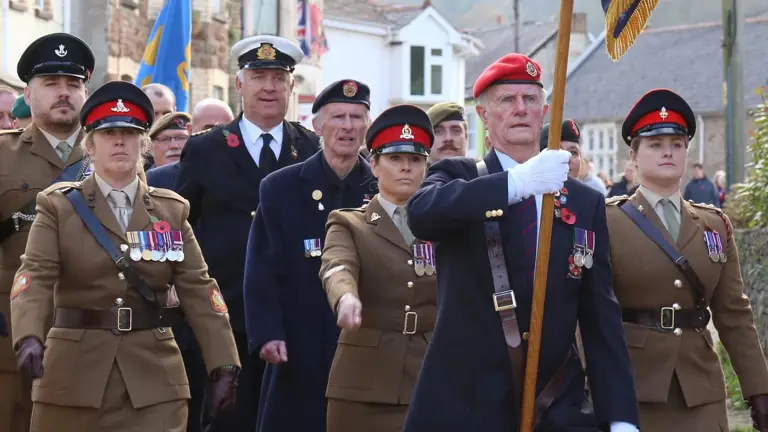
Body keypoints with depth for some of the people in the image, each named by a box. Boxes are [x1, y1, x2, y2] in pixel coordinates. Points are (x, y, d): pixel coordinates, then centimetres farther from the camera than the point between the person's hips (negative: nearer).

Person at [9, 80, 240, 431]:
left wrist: (223, 365, -5)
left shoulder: (172, 210, 9)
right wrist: (29, 338, -30)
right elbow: (36, 277, -11)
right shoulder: (59, 206, 2)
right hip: (74, 379, -1)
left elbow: (197, 289, 4)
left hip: (154, 383, 1)